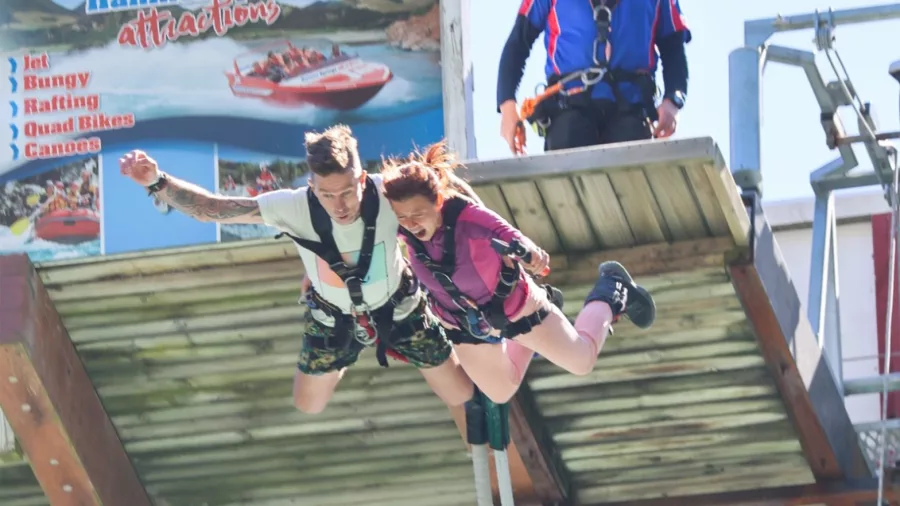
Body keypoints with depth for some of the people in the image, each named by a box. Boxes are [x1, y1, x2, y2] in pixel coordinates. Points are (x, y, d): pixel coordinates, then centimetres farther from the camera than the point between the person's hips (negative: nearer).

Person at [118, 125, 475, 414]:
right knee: (308, 406, 19)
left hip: (398, 307, -1)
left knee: (461, 395, 9)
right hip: (334, 317, 1)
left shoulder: (387, 195, -38)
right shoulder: (295, 207, -36)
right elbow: (210, 209, -35)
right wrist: (157, 182, -51)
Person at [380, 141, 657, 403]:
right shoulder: (406, 231, -28)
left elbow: (509, 236, -57)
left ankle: (611, 289, 43)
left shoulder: (467, 216, -41)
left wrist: (532, 253, -77)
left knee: (582, 361, 16)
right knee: (500, 394, 27)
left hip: (513, 305, -4)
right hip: (464, 324, 4)